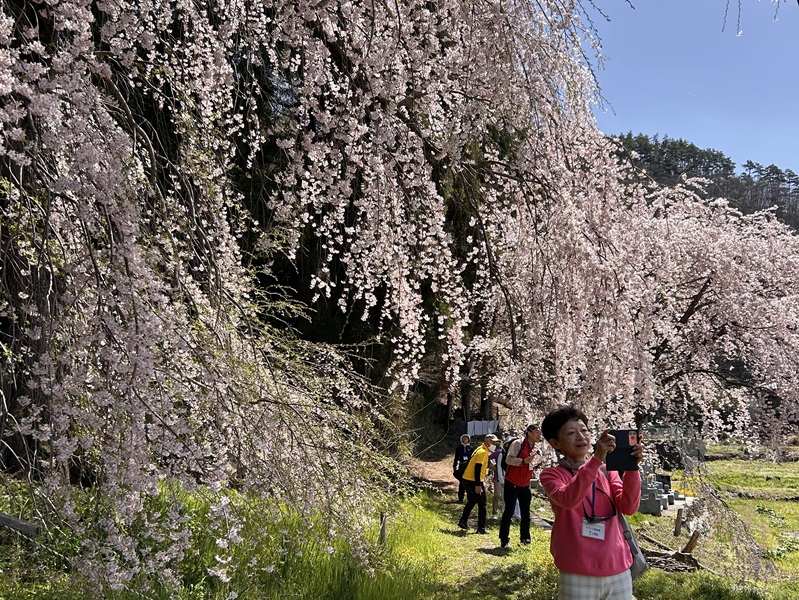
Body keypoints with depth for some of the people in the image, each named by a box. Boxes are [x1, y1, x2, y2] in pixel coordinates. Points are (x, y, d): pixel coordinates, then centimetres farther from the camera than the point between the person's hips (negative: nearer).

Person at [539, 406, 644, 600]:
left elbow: (628, 507, -4)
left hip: (619, 572, 3)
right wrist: (596, 459, -30)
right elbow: (569, 500, -22)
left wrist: (632, 467, -18)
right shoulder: (551, 474, -1)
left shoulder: (607, 470, 10)